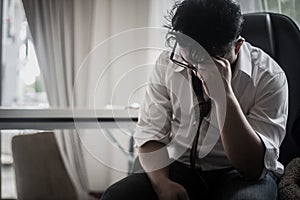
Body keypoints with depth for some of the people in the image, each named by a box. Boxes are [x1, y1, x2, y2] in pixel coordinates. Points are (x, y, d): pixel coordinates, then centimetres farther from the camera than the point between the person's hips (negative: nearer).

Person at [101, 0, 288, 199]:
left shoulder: (268, 77, -15)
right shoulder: (167, 63, -4)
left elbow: (254, 168, -21)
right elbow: (150, 131, -1)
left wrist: (224, 95, -32)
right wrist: (162, 183, -21)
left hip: (238, 175, -3)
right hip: (180, 167, 3)